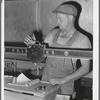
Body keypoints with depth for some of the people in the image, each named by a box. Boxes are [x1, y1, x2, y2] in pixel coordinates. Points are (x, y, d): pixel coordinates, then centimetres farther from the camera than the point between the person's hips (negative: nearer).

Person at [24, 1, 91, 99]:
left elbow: (85, 68, -12)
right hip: (45, 81, 4)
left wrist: (62, 80, -18)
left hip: (64, 87, -3)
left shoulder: (82, 40, -11)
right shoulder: (53, 33, 2)